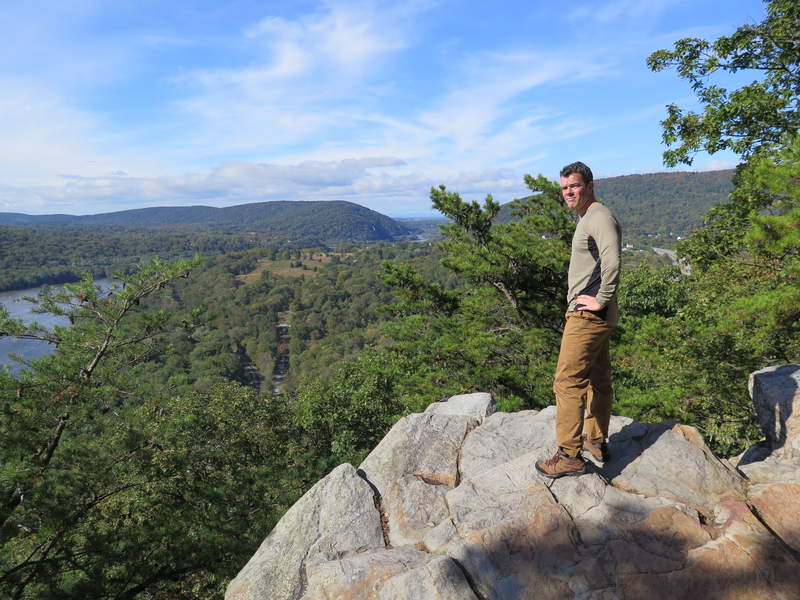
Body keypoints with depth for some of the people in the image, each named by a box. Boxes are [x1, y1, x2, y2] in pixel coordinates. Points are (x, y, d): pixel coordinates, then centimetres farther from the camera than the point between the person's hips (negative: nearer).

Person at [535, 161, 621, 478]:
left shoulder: (600, 217, -13)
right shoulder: (587, 219, 19)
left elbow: (612, 261, -29)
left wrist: (601, 300, -22)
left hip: (588, 314, -11)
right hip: (593, 317, 11)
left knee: (568, 381, -9)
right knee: (598, 378, 17)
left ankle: (570, 455, -3)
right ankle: (596, 441, 30)